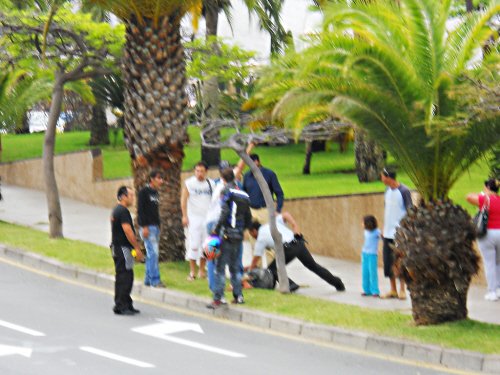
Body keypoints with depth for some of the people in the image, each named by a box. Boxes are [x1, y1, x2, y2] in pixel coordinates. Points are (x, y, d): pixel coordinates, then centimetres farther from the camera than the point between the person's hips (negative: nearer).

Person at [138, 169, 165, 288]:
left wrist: (158, 226, 17)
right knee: (153, 253, -13)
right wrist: (144, 227, -18)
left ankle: (148, 280, 13)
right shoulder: (144, 191, -8)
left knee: (152, 254, 9)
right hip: (147, 227, -8)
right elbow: (140, 210, -13)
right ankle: (155, 280, -13)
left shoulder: (156, 192, 16)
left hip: (155, 226, 8)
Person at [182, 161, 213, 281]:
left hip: (208, 218, 3)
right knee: (194, 245, -8)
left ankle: (202, 270, 11)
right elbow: (184, 200, -3)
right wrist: (184, 216, -10)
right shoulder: (189, 183, -2)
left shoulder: (211, 184, 7)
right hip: (194, 218, -3)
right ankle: (192, 272, -4)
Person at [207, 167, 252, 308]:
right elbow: (248, 219, 14)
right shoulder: (244, 195, 13)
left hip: (226, 234, -7)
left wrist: (216, 230, -14)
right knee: (235, 266, 18)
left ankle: (218, 298, -6)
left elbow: (224, 213, -18)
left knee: (220, 266, -3)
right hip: (239, 236, 7)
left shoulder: (227, 191, -8)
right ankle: (238, 295, 18)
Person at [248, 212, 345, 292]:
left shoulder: (260, 239, 13)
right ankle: (338, 283, 18)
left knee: (272, 269, 10)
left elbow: (256, 259, 17)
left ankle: (290, 284, -10)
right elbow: (286, 215, 11)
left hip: (288, 249, -6)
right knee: (314, 266, 19)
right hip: (298, 243, 6)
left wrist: (250, 270, 31)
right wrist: (295, 226, 7)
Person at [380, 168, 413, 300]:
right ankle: (393, 290, 16)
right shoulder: (387, 191, 9)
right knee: (388, 262, 7)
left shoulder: (404, 191, -12)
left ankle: (402, 289, 6)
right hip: (388, 234, 7)